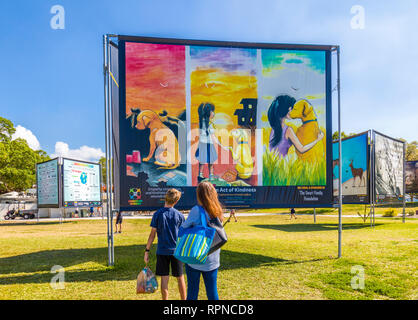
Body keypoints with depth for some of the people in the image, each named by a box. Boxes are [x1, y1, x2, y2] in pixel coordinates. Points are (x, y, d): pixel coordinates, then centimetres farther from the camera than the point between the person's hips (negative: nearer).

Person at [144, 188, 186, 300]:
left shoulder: (157, 214, -6)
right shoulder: (179, 215, -3)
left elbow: (152, 234, -5)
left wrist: (147, 250, 1)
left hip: (162, 251, -1)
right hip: (176, 251, 1)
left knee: (164, 279, 6)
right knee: (180, 278, 13)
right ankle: (184, 299, 23)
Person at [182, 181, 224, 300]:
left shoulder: (197, 210, -15)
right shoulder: (218, 212, 2)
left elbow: (183, 229, -8)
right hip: (213, 259, 5)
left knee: (192, 292, 9)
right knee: (212, 292, 13)